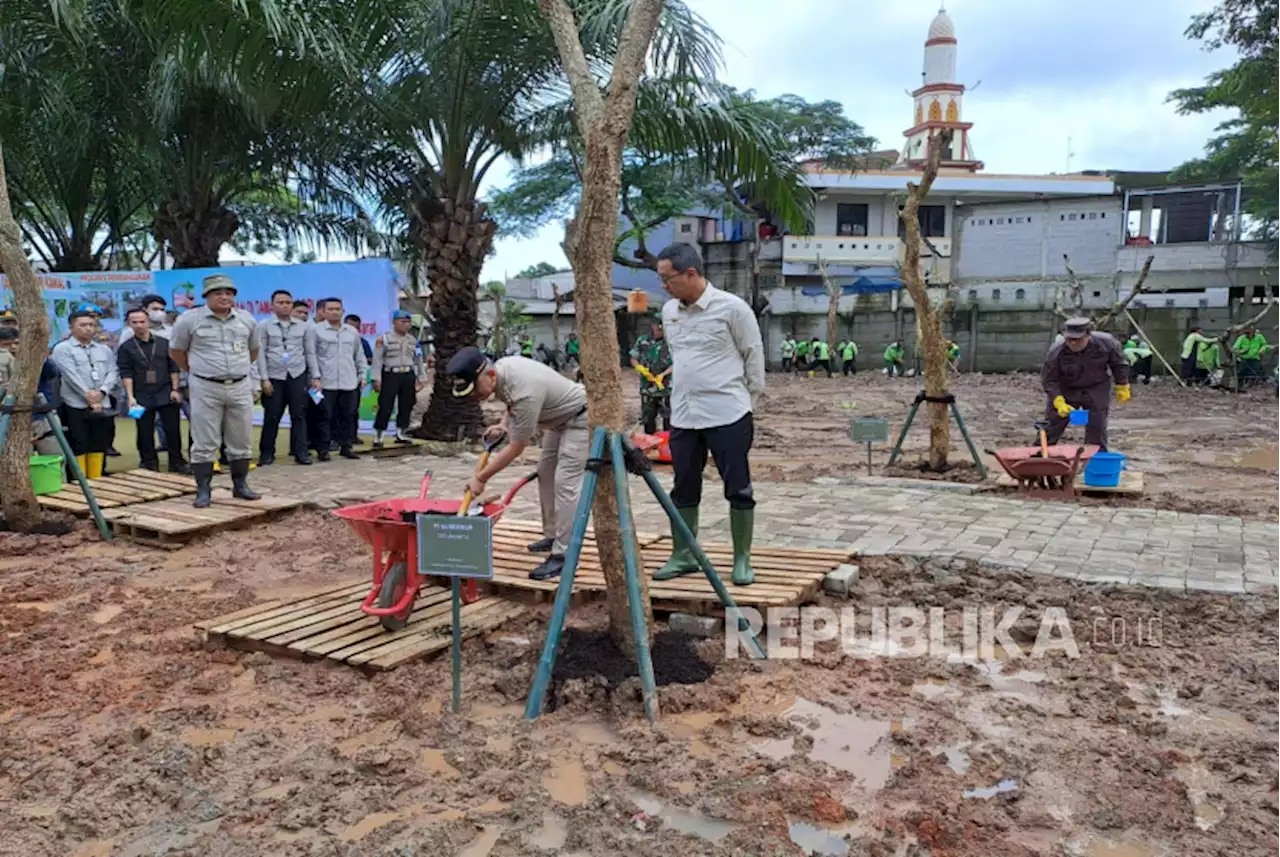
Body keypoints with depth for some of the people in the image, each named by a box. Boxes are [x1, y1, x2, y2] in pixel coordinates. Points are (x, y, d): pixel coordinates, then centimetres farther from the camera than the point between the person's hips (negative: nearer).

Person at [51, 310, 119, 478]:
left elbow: (113, 373, 5)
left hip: (104, 406, 4)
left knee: (99, 448, 8)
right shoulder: (62, 349, -1)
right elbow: (71, 376, -11)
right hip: (76, 407, -4)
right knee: (78, 448, -3)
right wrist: (89, 398, -17)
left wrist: (102, 392, -13)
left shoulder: (104, 349, 14)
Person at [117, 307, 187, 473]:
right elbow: (126, 374, -3)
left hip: (166, 395, 1)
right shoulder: (125, 347, 2)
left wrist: (174, 389, 0)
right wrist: (130, 397, -11)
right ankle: (149, 466, 15)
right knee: (145, 433, 6)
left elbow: (173, 367, 8)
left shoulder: (164, 343, 6)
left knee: (173, 430, 1)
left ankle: (177, 463, 10)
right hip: (142, 397, 0)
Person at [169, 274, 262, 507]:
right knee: (204, 442, 0)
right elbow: (176, 351, 7)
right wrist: (197, 371, 12)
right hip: (206, 388, -3)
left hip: (241, 386, 3)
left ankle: (240, 485, 21)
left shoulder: (247, 319, 6)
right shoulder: (190, 319, -4)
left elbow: (253, 350, 21)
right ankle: (203, 490, 7)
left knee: (241, 441, 9)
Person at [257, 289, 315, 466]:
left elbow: (310, 352, 9)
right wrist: (264, 378, -8)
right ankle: (267, 453, 13)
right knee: (271, 417, 2)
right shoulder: (264, 326, 3)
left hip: (298, 375, 1)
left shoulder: (304, 327, 9)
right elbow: (260, 353, -1)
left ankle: (301, 452, 6)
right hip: (274, 377, -1)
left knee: (299, 415, 1)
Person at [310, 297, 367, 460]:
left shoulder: (352, 331, 15)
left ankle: (346, 446, 17)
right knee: (325, 416, -1)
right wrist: (316, 377, -10)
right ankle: (323, 449, 6)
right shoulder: (316, 330, 0)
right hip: (326, 382, -4)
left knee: (348, 416, 7)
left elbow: (359, 355, 19)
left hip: (349, 382, 4)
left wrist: (362, 374, 12)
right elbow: (311, 355, -3)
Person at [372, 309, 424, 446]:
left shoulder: (413, 340, 12)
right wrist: (377, 379, -13)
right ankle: (377, 436, 0)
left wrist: (421, 377, 16)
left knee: (406, 407, 8)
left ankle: (401, 434, 18)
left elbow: (418, 360, 18)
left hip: (408, 376, 5)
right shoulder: (383, 340, -4)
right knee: (385, 407, -6)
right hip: (390, 375, -5)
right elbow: (377, 360, -7)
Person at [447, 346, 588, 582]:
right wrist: (503, 424, -3)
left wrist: (481, 478, -19)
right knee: (545, 473, 15)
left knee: (565, 482, -16)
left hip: (578, 418, -10)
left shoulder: (525, 392, -38)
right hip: (558, 418, 10)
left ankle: (562, 555, -16)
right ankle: (552, 536, 24)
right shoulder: (500, 367, -11)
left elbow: (516, 448, -28)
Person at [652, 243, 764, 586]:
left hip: (728, 416, -5)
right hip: (683, 417, 6)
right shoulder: (669, 311, 8)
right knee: (684, 490, 12)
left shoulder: (732, 307, -10)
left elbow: (754, 356, -2)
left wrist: (748, 400, 2)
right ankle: (683, 555, 24)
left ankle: (742, 560, 15)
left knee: (738, 490, 3)